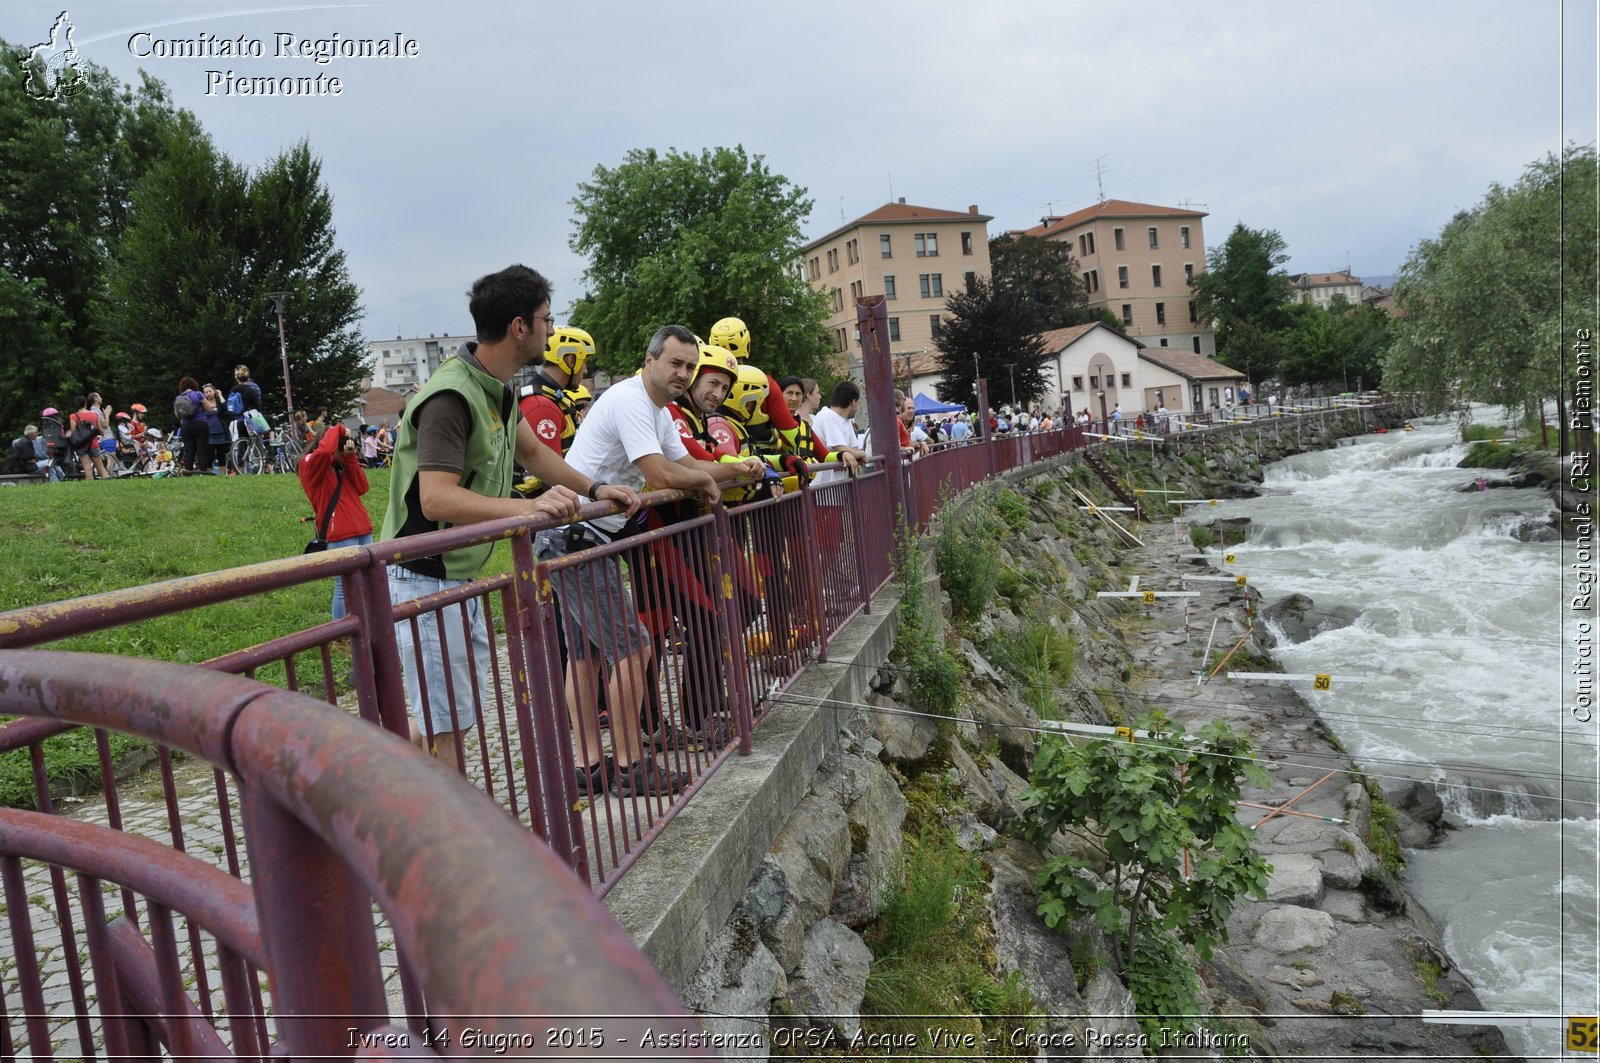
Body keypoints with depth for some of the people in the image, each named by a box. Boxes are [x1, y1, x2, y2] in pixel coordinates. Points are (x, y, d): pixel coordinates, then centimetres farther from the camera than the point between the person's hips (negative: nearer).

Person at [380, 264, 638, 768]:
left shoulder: (498, 387, 7)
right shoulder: (451, 396, -24)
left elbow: (531, 450, 24)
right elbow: (436, 499, -34)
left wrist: (596, 489, 18)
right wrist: (529, 507, -43)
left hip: (461, 578, 10)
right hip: (424, 579, -10)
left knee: (447, 715, 19)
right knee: (448, 724, -2)